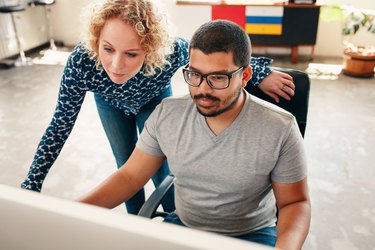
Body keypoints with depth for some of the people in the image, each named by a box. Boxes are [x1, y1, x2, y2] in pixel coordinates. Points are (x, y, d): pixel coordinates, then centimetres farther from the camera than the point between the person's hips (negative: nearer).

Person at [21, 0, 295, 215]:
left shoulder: (171, 51, -43)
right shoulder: (81, 62, -41)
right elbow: (61, 125, -27)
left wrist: (260, 73, -20)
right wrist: (31, 185, -26)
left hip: (154, 98, 0)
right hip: (112, 104, 1)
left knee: (160, 163, 3)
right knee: (126, 163, 10)